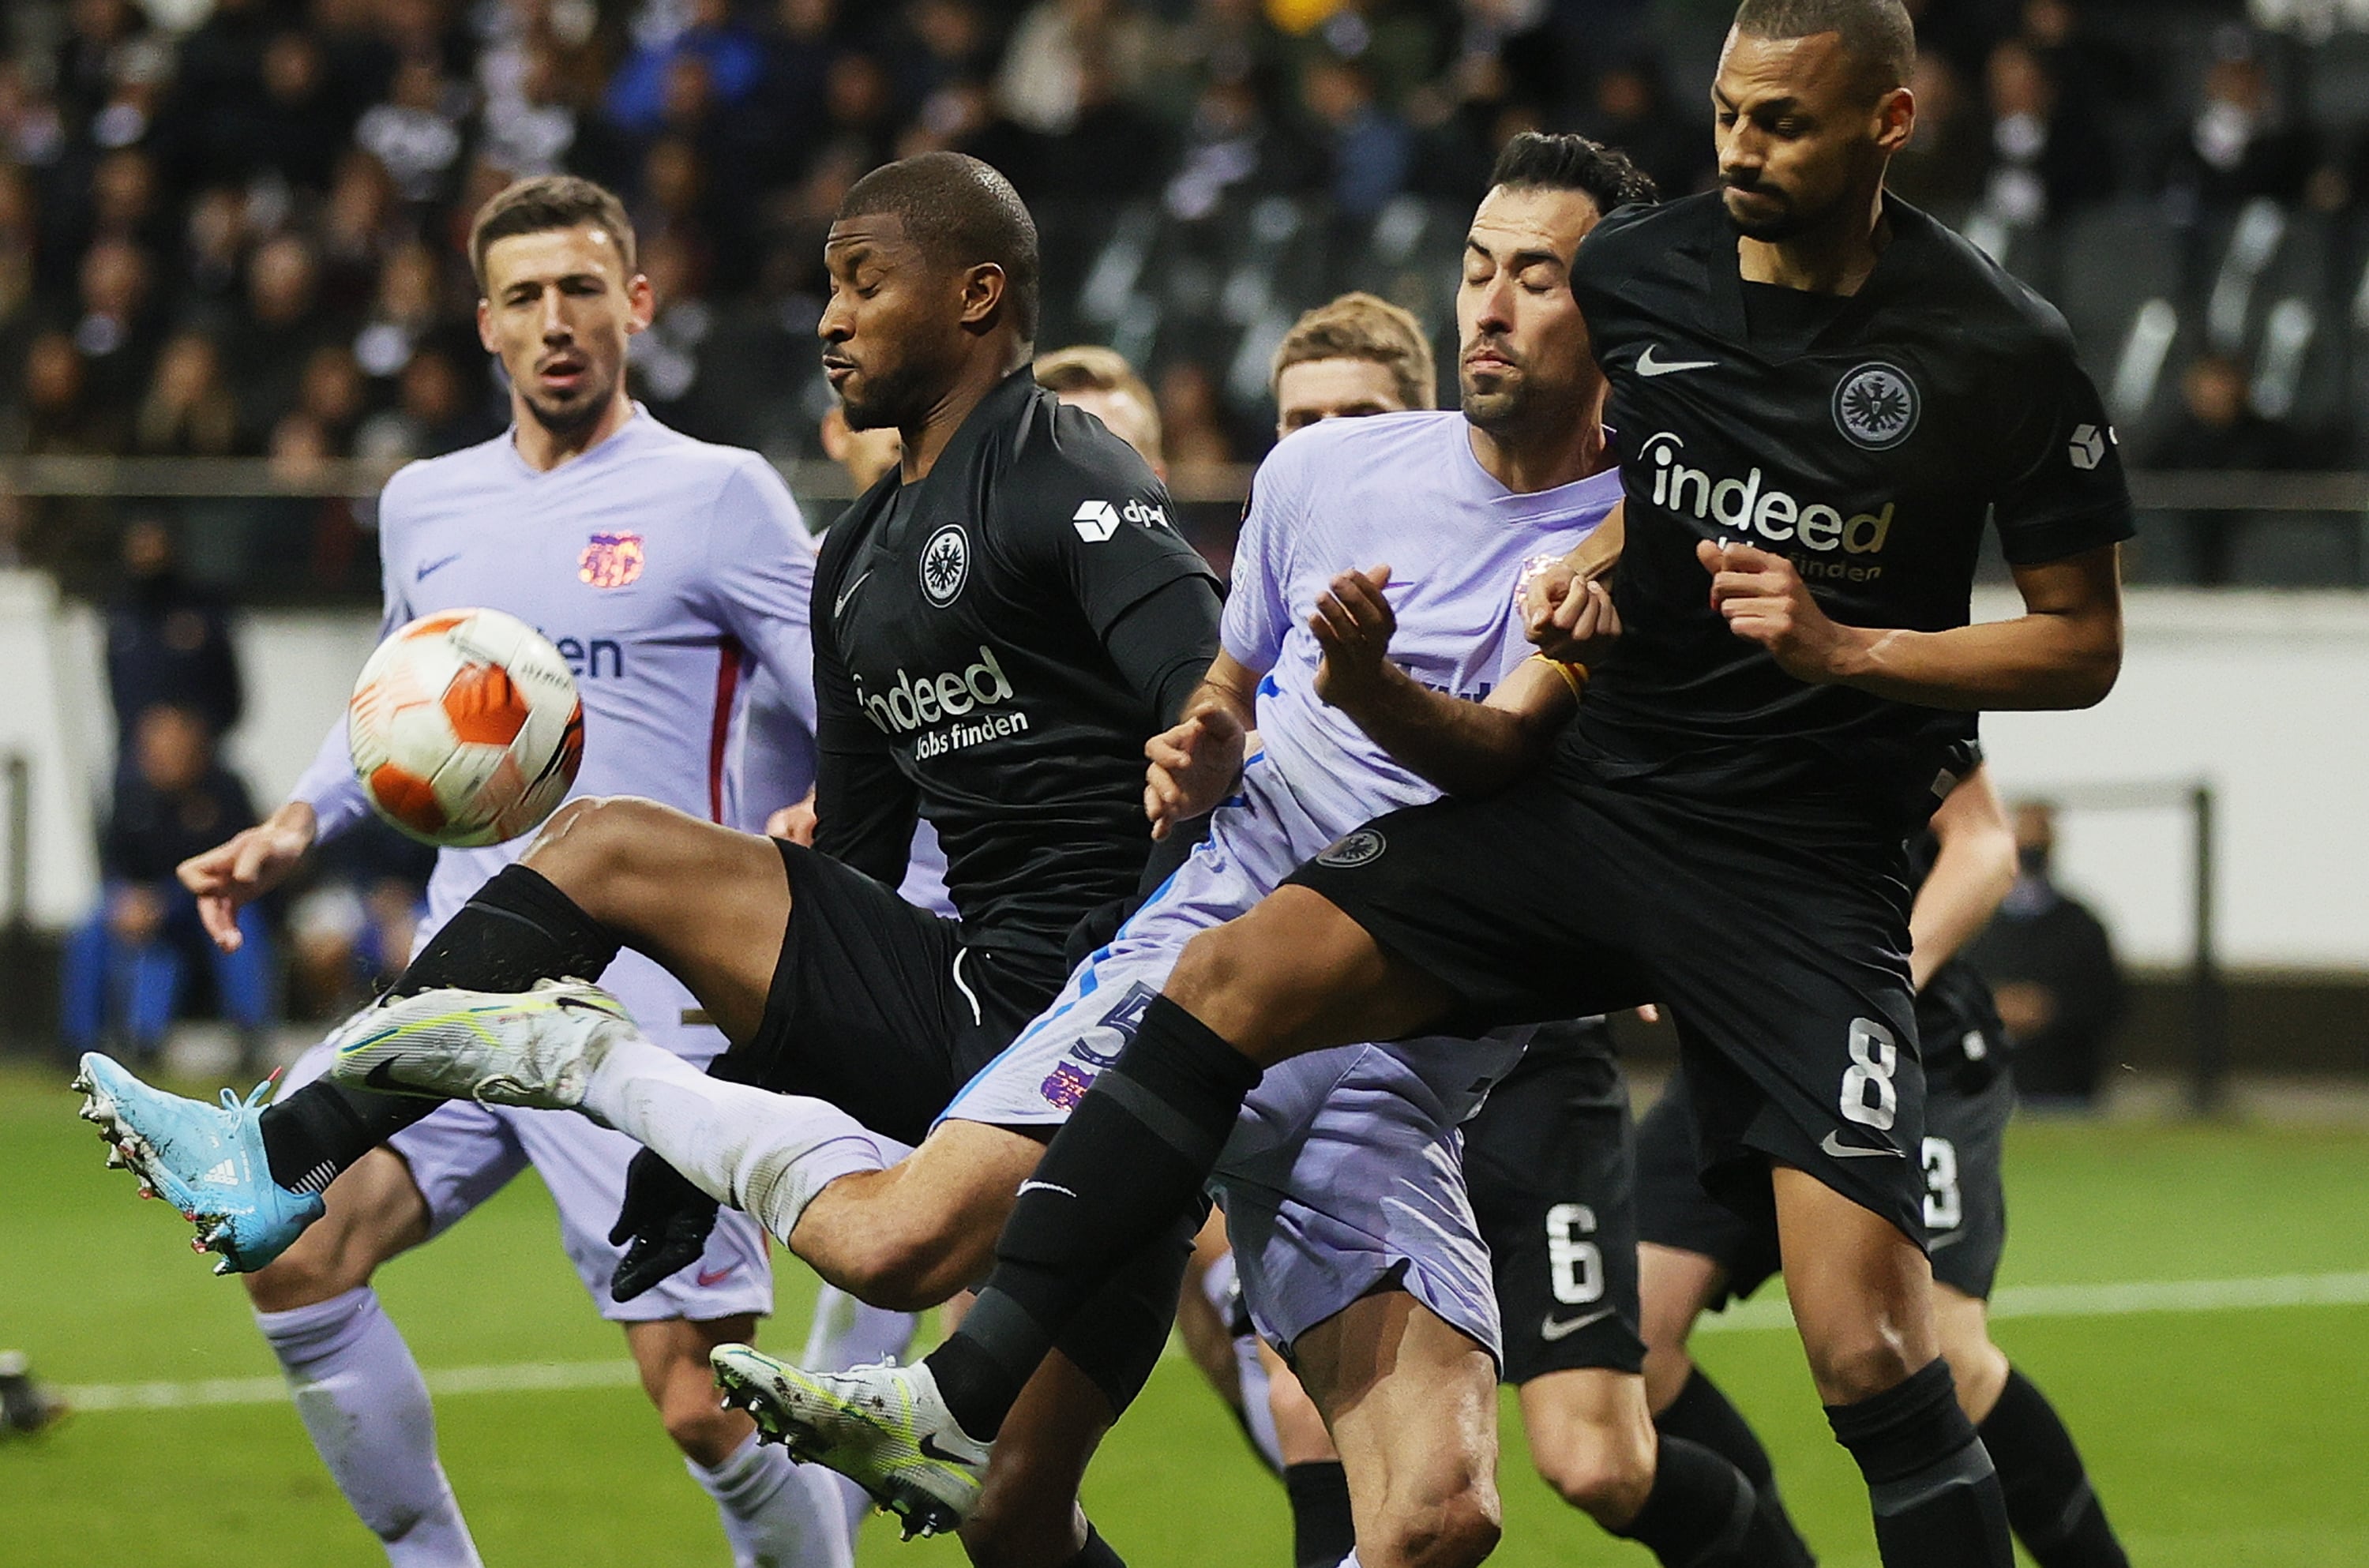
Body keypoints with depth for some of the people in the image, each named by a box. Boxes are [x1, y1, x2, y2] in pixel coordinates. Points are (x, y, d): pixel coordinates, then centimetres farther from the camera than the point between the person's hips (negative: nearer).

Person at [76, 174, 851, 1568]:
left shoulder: (717, 496, 0)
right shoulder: (428, 506, 17)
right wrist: (299, 826, 16)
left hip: (642, 997, -5)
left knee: (703, 1406, -9)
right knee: (296, 1254, -17)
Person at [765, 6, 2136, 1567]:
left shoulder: (2002, 351, -8)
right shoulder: (1632, 270, 3)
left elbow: (2084, 643, -1)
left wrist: (1844, 648, -13)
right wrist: (1556, 582, 1)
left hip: (1809, 881, -4)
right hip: (1589, 796, 4)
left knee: (1871, 1351, -15)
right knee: (1233, 978, -14)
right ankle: (970, 1393, -14)